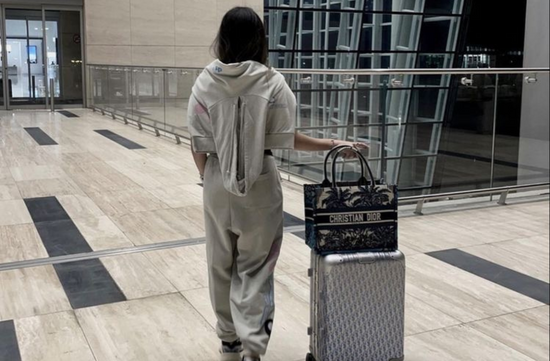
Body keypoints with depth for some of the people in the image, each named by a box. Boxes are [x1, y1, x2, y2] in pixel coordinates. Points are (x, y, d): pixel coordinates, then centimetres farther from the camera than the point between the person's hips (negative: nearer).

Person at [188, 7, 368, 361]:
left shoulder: (205, 82, -5)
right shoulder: (272, 82, -11)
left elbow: (199, 145, -2)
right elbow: (286, 139, -9)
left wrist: (210, 178, 13)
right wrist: (333, 144, 2)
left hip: (219, 183, 2)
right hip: (259, 183, -2)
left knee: (222, 264, 17)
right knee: (255, 267, 7)